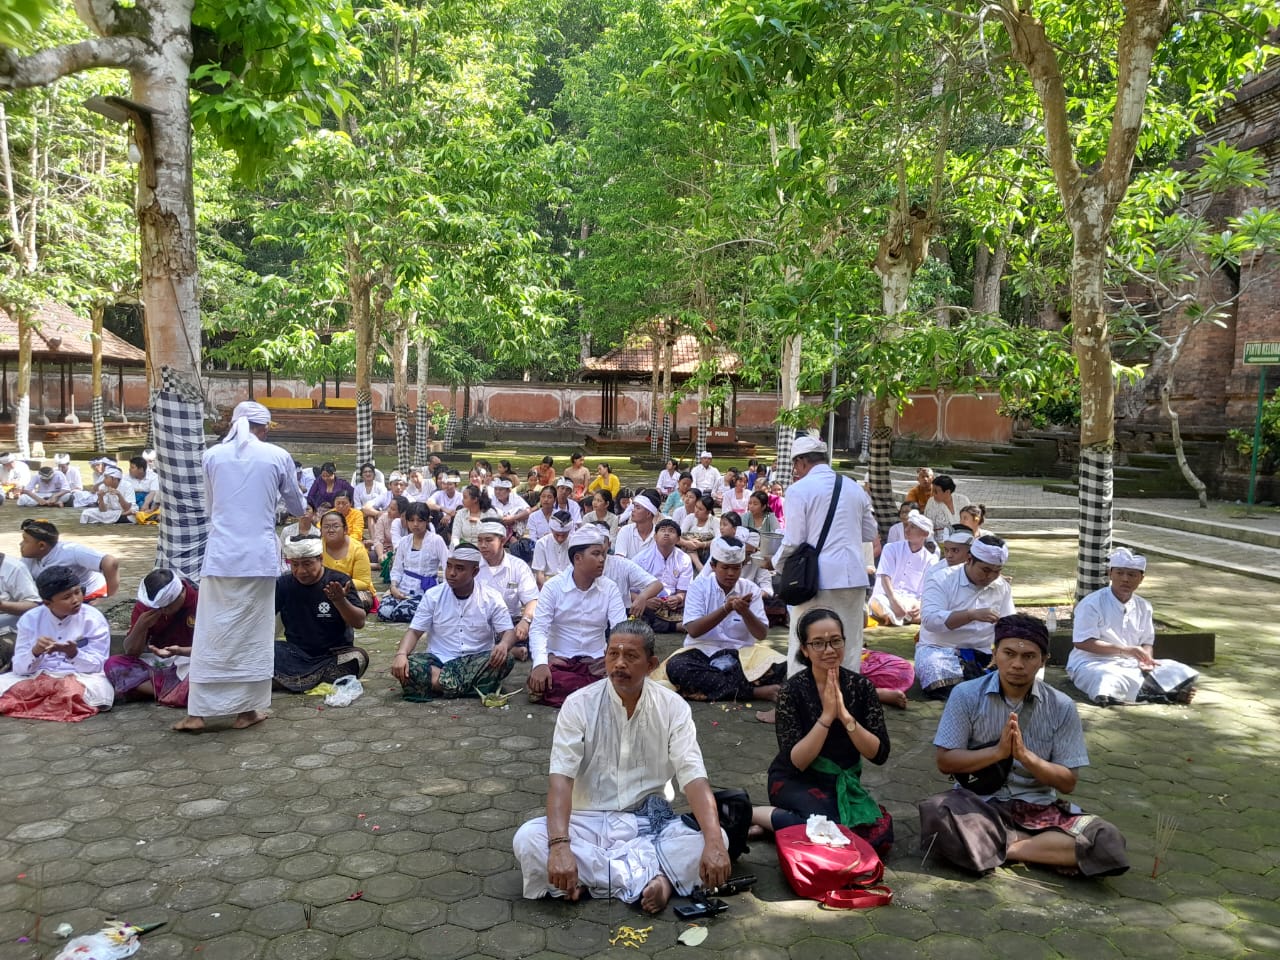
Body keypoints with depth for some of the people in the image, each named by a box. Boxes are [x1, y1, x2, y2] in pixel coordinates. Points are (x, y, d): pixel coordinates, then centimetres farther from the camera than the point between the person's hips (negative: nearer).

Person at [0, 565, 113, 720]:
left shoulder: (94, 619, -5)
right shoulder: (30, 619, 1)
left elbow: (97, 666, -7)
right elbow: (19, 668, -2)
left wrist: (73, 653, -27)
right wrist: (35, 652, -24)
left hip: (79, 677, -1)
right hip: (37, 677, 1)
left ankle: (31, 700, -14)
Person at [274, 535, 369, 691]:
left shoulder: (339, 581, -4)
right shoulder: (283, 584, 4)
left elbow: (359, 623, -12)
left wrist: (340, 601, -28)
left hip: (335, 654, -2)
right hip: (296, 654, 2)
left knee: (358, 657, -33)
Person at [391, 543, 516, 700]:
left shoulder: (492, 599, 0)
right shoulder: (433, 595, 2)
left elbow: (509, 632, -3)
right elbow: (414, 631, 1)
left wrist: (503, 645, -29)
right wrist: (401, 654, -21)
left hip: (477, 662, -1)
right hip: (439, 661, 1)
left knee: (506, 659, -31)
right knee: (404, 666, -29)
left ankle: (442, 682, -26)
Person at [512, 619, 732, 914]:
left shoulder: (673, 707, -5)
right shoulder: (579, 704, -9)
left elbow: (694, 777, -14)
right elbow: (560, 778, -18)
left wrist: (714, 843, -31)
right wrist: (560, 846, -35)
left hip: (650, 823, 1)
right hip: (589, 822, 0)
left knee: (718, 840, -24)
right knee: (527, 840, -29)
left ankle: (594, 873, -24)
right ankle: (652, 876, -24)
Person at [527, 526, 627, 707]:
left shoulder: (610, 588, 0)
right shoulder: (553, 586, -5)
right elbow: (539, 628, -13)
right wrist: (540, 663, -32)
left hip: (596, 660, 1)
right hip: (558, 659, -1)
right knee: (539, 683, -33)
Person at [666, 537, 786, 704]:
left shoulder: (751, 589, 4)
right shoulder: (700, 586, -1)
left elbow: (761, 634, -2)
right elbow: (693, 630, -12)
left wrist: (745, 612, -21)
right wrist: (725, 609, -22)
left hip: (741, 653, 1)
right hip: (703, 651, -1)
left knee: (780, 667, -25)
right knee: (676, 667, -35)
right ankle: (753, 691, -29)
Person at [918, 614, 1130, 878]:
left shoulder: (1061, 707, 0)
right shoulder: (966, 695, -4)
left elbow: (1068, 782, 0)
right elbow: (945, 762, -5)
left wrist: (1025, 755, -18)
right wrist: (998, 751, -19)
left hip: (1038, 808, 1)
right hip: (979, 803, -1)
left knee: (1108, 842, -25)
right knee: (936, 814, -35)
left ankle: (1004, 847, -15)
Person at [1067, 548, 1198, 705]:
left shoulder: (1143, 607, 11)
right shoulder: (1091, 604, -9)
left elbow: (1147, 641, 16)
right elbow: (1082, 643, -16)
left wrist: (1146, 658, -9)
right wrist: (1124, 650, -21)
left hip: (1130, 663, 6)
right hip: (1093, 662, -6)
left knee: (1178, 671, -12)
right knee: (1109, 680, -40)